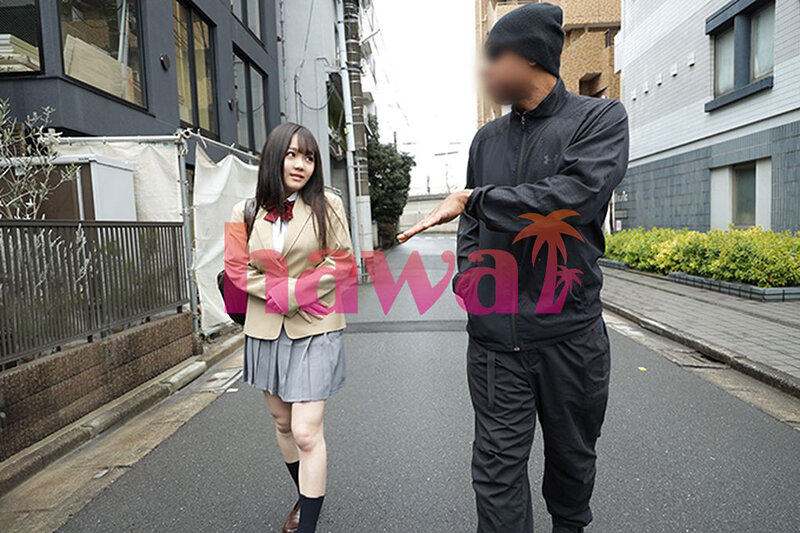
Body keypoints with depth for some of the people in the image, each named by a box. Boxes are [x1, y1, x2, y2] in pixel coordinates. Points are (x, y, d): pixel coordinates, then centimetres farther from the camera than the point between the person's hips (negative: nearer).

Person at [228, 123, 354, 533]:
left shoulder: (326, 205, -5)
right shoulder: (246, 211, 3)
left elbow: (340, 261, -7)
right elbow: (236, 267, 4)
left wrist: (293, 293, -15)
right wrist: (273, 291, -12)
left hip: (315, 330, -4)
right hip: (266, 331, 4)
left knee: (307, 432, -8)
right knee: (283, 423, 18)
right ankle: (304, 496, 41)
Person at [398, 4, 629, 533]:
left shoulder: (601, 118, -2)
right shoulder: (488, 139, 11)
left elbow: (571, 198, -20)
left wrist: (475, 199, -12)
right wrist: (470, 286, -3)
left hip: (570, 330, -2)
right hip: (495, 334, 3)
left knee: (572, 457, 19)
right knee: (497, 464, 4)